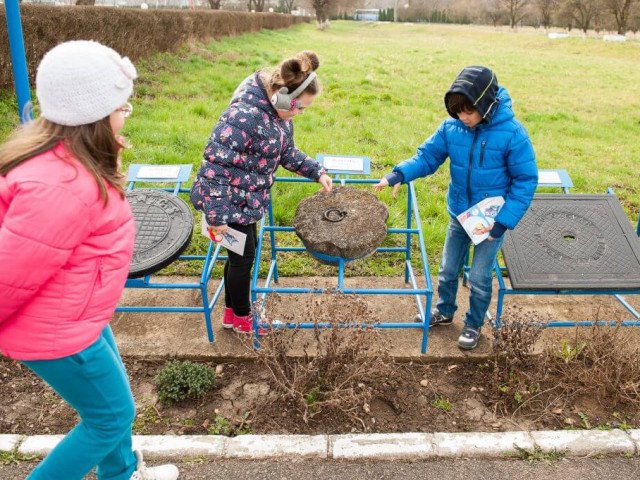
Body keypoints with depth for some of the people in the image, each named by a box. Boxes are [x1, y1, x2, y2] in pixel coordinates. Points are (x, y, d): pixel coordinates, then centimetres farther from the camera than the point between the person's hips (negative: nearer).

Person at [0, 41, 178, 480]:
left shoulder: (63, 154, -3)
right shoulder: (61, 186, -35)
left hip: (72, 316, 10)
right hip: (56, 330, -10)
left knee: (112, 394, 26)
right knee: (112, 415, 11)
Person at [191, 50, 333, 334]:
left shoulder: (277, 111, -1)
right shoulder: (244, 116, -30)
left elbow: (286, 152, 14)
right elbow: (214, 164, -28)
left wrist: (317, 172, 6)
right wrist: (216, 216, -25)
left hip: (247, 199, 9)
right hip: (230, 201, -9)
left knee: (242, 253, 20)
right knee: (244, 256, 7)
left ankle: (231, 311, 40)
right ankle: (241, 317, 31)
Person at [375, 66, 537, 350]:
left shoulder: (512, 133, -21)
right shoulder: (451, 127, -12)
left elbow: (526, 181, -15)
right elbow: (427, 156, -3)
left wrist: (503, 221, -21)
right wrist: (399, 174, -22)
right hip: (458, 213, 4)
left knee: (479, 277, 7)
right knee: (448, 269, 18)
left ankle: (474, 325, 33)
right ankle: (444, 311, 44)